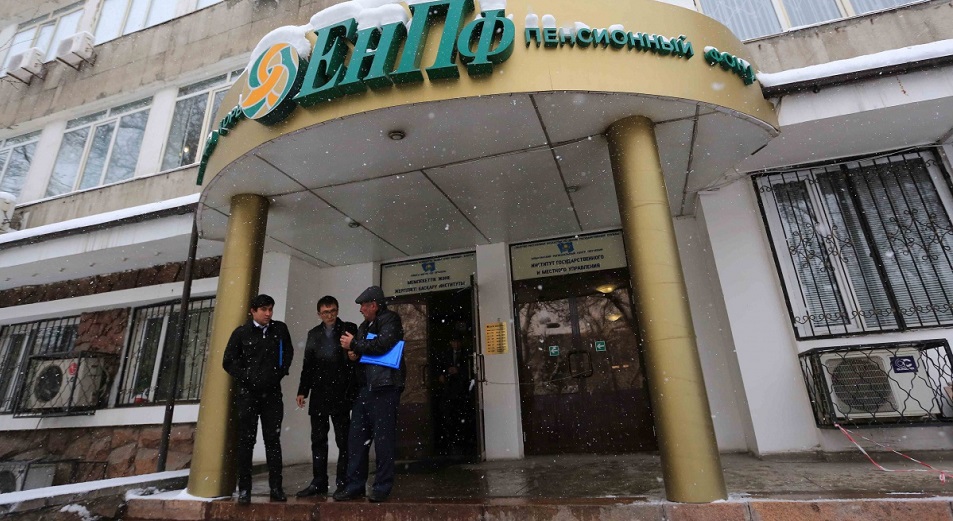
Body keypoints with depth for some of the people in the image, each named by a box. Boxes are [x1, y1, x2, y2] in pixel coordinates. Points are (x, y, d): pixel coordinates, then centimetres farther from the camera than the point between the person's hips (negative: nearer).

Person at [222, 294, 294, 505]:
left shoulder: (280, 329, 6)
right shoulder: (241, 333, 1)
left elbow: (288, 353, 14)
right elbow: (229, 361, 2)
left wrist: (279, 374, 2)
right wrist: (247, 378, -6)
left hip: (272, 393, 1)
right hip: (247, 393, -1)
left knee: (273, 440, 4)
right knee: (246, 441, 4)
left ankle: (276, 488, 10)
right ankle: (244, 489, 13)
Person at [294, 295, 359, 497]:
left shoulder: (349, 329, 1)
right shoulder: (313, 334, 14)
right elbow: (307, 365, 14)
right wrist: (302, 390, 9)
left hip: (341, 395, -4)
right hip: (318, 394, 5)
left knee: (343, 440, 2)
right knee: (318, 440, 10)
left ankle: (343, 482, 11)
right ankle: (319, 482, 20)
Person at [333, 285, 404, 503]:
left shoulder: (391, 320, -4)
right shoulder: (365, 325, 19)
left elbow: (381, 345, -19)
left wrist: (354, 344, -6)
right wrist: (354, 353, 2)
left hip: (384, 387, -8)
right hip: (365, 387, 8)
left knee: (383, 437, -2)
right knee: (356, 437, 7)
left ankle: (382, 487, 8)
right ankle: (355, 485, 17)